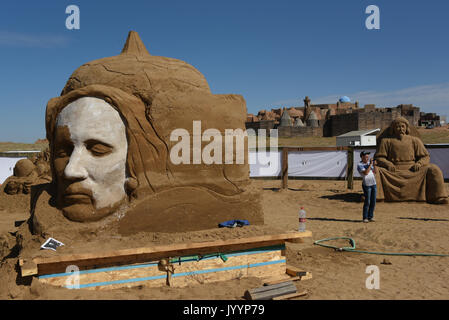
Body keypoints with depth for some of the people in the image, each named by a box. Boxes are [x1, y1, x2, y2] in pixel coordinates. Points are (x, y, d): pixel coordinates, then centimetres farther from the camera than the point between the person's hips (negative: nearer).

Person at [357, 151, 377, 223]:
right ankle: (365, 218, 4)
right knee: (367, 202, -5)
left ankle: (370, 217, 15)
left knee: (373, 202, 7)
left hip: (374, 184, 7)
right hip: (367, 185, -6)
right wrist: (370, 164, -17)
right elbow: (366, 173, -22)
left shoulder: (369, 163, 12)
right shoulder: (359, 165, -8)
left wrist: (374, 165, -6)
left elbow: (375, 172, 11)